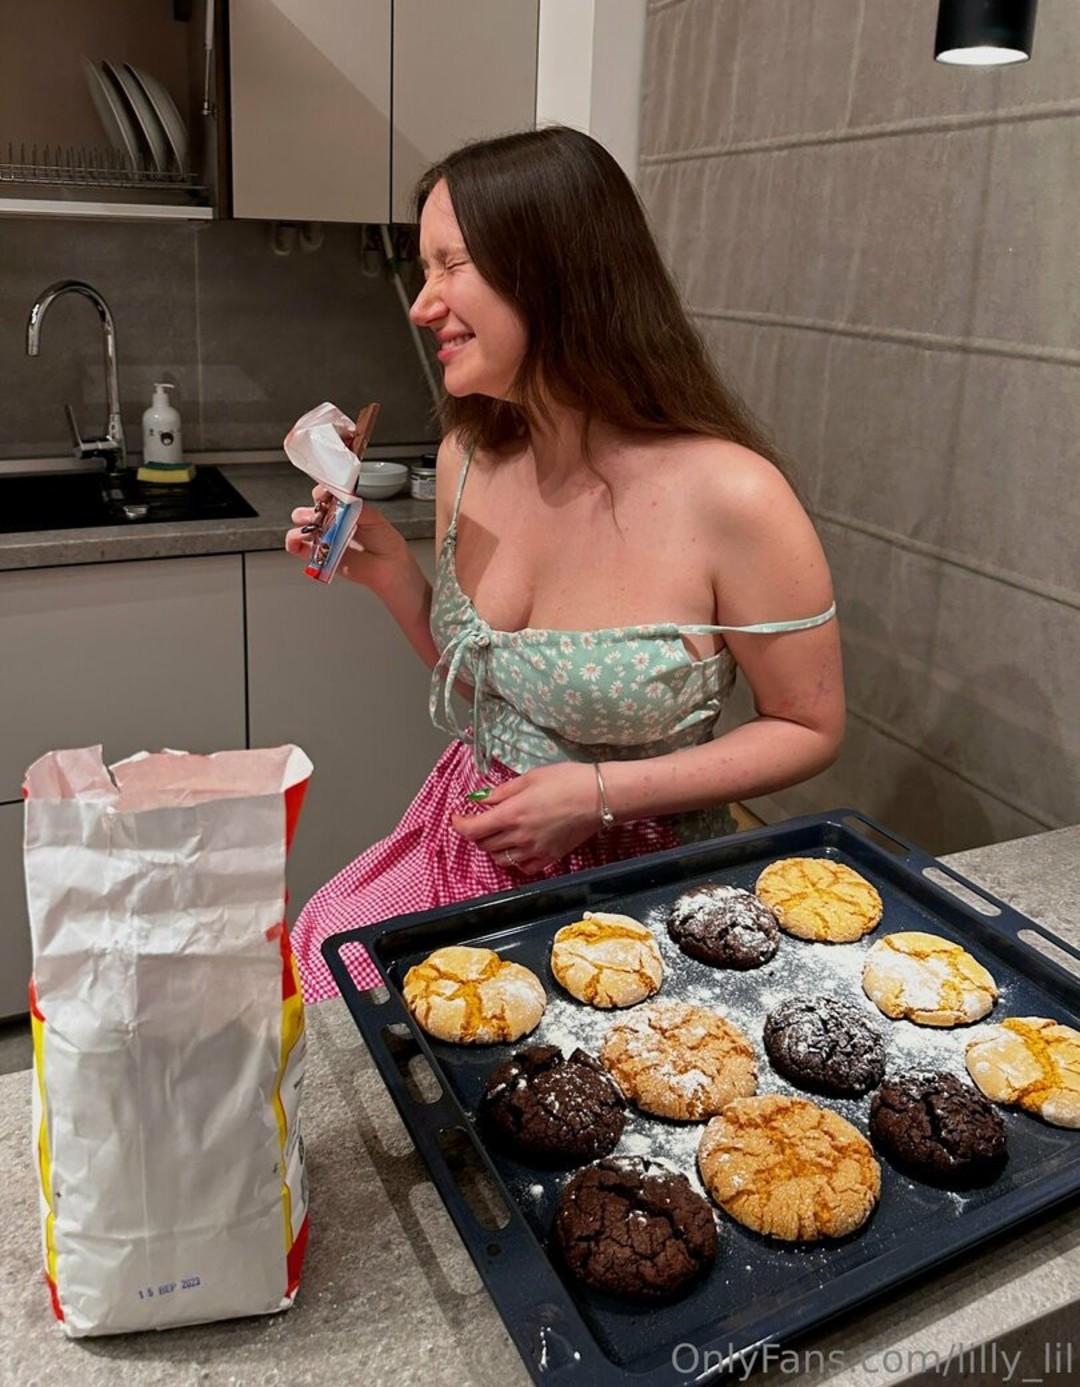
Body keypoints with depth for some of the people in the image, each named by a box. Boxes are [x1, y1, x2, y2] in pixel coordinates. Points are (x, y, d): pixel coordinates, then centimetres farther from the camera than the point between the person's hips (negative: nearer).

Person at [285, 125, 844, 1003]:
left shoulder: (728, 497, -21)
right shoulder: (470, 456, -3)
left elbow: (808, 730, -9)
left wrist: (602, 793, -18)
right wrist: (392, 576, -8)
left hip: (637, 871, -4)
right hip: (469, 843, 5)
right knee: (304, 974, -10)